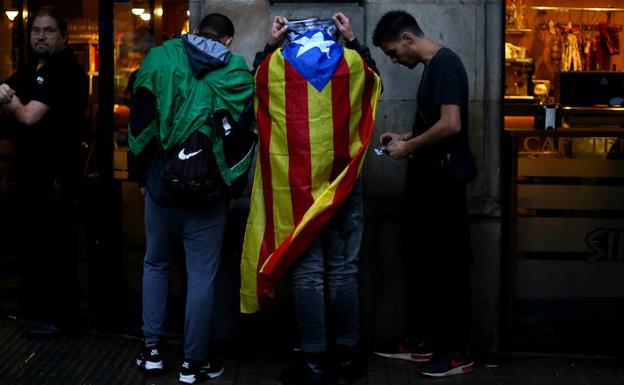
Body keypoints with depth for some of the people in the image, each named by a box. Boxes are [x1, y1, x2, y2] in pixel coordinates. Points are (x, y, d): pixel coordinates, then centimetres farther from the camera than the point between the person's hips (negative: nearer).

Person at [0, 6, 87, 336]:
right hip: (30, 170, 10)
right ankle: (37, 306, 29)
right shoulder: (30, 70, 16)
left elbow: (30, 117, -20)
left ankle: (59, 315, 6)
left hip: (55, 174, -10)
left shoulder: (66, 71, -14)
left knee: (53, 244, -4)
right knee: (31, 239, 16)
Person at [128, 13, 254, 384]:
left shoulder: (159, 60, 1)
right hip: (208, 193, -1)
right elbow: (243, 135, -1)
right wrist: (232, 187, 9)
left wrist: (142, 175, 12)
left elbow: (140, 122, 2)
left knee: (156, 264, 20)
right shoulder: (236, 75, -2)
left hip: (162, 185, 2)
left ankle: (152, 349, 21)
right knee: (202, 277, 6)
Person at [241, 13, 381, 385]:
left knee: (307, 273, 1)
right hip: (343, 183, 1)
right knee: (344, 271, 7)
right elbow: (374, 83, 26)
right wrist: (354, 41, 28)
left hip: (296, 185, -1)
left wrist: (270, 46, 27)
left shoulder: (277, 62, 1)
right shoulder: (352, 61, 3)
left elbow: (258, 86, 24)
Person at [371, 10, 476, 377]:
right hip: (426, 178, 10)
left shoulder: (445, 62, -15)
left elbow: (451, 125, -24)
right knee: (423, 261, 15)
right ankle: (421, 340, 24)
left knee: (449, 264, -3)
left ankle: (457, 353, 5)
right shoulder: (433, 66, 15)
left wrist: (409, 148, -13)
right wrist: (405, 137, 11)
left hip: (443, 180, -10)